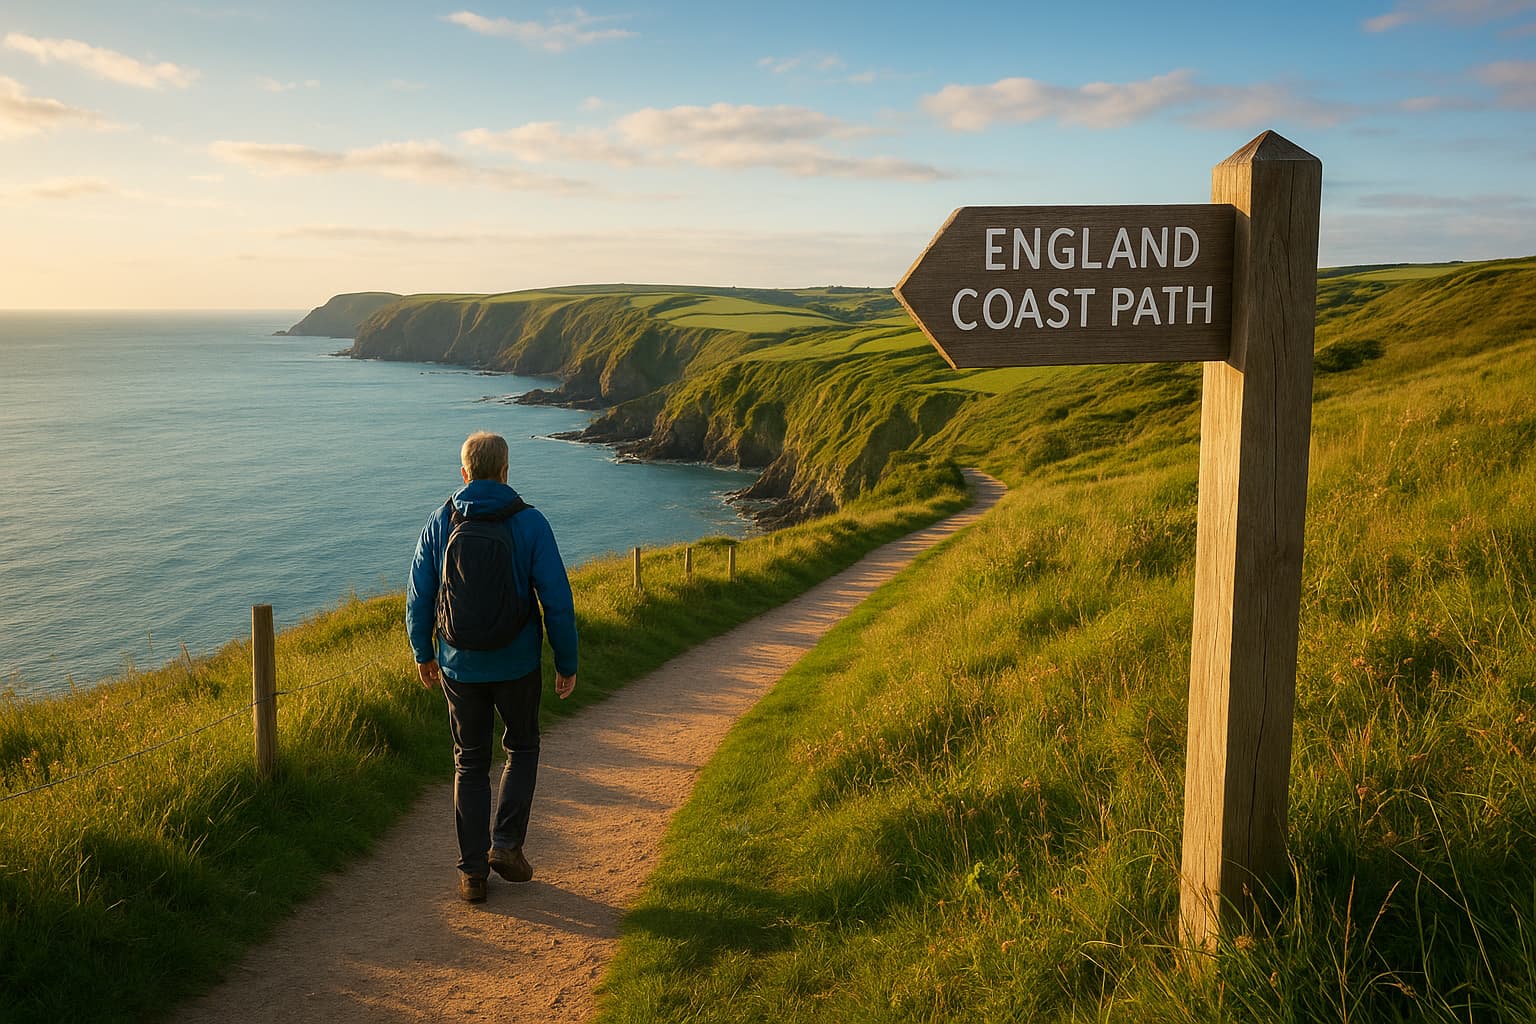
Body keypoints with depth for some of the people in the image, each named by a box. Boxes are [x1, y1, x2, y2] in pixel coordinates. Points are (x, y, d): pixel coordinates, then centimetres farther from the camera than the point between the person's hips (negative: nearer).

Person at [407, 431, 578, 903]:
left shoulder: (440, 523, -3)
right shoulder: (530, 522, -10)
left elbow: (419, 597, 3)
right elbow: (557, 600, -10)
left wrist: (423, 653, 17)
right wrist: (566, 663, 0)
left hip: (459, 666, 2)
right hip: (517, 664, -2)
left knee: (470, 763, 13)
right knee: (522, 748, 20)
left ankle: (473, 871, 15)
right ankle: (506, 843, 8)